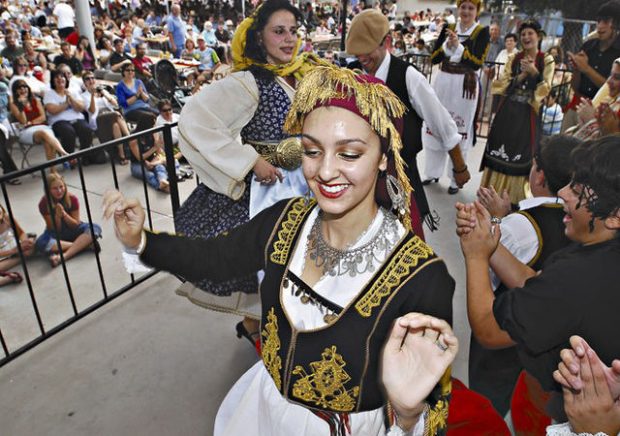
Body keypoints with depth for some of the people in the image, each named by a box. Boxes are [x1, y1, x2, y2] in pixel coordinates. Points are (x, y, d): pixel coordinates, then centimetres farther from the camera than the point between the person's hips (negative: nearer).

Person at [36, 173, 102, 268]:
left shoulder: (72, 199, -15)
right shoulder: (44, 203, -18)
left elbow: (76, 225, -12)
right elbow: (55, 230, -14)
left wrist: (64, 214, -28)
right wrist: (57, 216, -32)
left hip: (72, 229, 1)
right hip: (56, 233, -1)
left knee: (95, 228, -29)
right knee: (41, 243, -35)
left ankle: (63, 256, -40)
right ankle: (85, 244, -34)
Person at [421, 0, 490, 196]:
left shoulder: (482, 31, -2)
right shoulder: (448, 28, 8)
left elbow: (477, 63, -13)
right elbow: (433, 58, 1)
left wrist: (458, 46, -21)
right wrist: (448, 44, -15)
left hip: (465, 86, -4)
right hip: (442, 82, 4)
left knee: (459, 132, 1)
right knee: (434, 127, 8)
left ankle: (456, 179, 11)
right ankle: (433, 173, 23)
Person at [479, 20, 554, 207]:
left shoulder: (547, 61, 0)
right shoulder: (513, 59, 7)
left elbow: (544, 89, -8)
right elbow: (504, 85, 0)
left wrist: (534, 72, -21)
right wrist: (521, 75, -13)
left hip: (528, 113, -3)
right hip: (508, 111, 3)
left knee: (522, 152, 1)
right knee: (501, 148, 5)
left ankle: (516, 195, 12)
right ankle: (495, 191, 16)